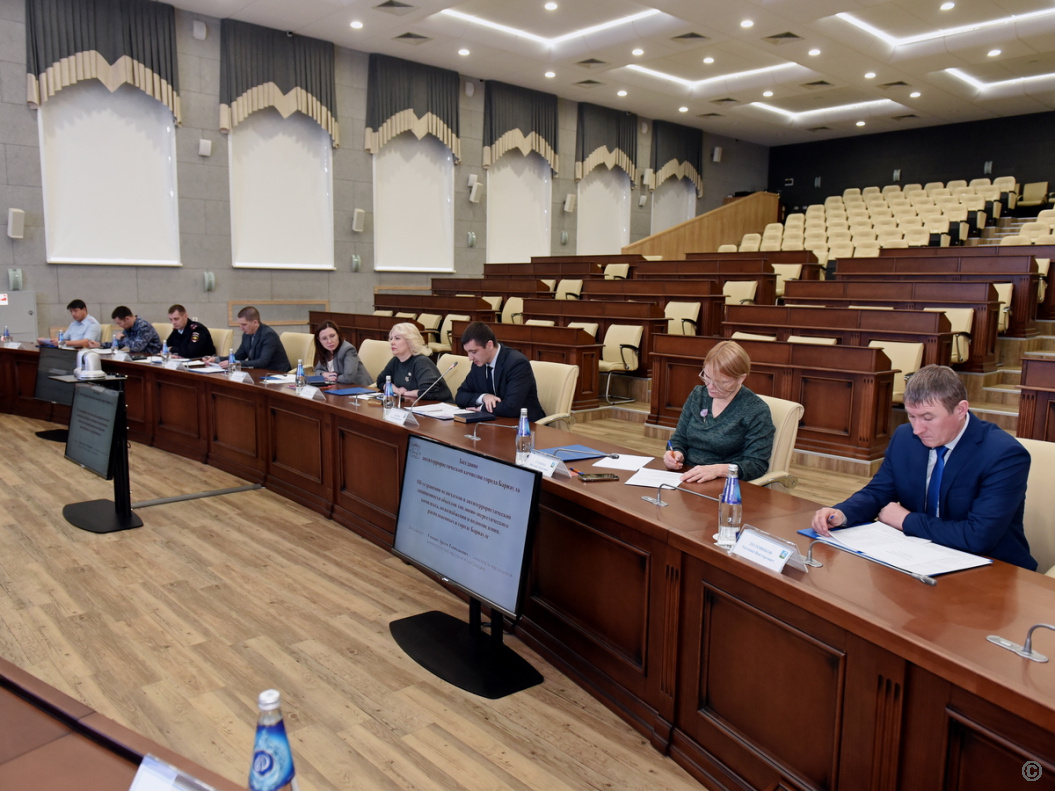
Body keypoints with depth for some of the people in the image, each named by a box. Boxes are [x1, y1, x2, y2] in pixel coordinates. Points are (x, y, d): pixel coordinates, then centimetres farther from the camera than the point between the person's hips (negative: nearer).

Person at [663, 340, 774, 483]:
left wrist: (718, 470, -25)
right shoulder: (697, 395, 10)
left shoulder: (757, 411, -8)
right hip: (685, 479, 5)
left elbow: (757, 465, -11)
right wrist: (676, 454, -6)